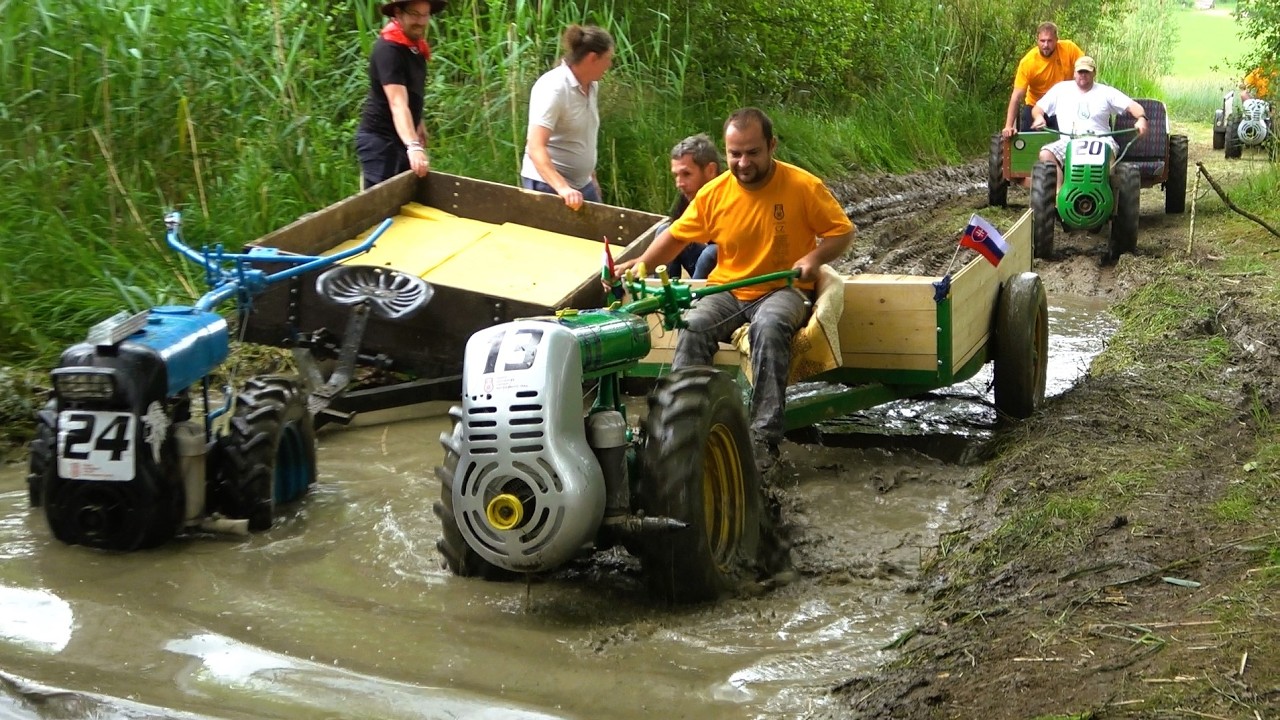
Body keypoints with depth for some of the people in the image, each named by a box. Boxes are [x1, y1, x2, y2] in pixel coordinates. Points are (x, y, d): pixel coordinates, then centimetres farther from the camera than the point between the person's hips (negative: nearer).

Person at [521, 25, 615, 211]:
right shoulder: (554, 88, -20)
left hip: (582, 185, 8)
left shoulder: (591, 85, 6)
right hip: (548, 185, -8)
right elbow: (535, 148, -29)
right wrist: (563, 188, -41)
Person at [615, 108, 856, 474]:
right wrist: (642, 264, -7)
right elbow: (676, 236, 9)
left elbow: (842, 232, -2)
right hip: (727, 291, 3)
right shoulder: (714, 193, -1)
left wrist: (815, 257, -21)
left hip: (782, 290, -3)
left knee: (770, 327, -37)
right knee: (693, 325, -29)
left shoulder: (803, 187, -8)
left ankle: (763, 438, -35)